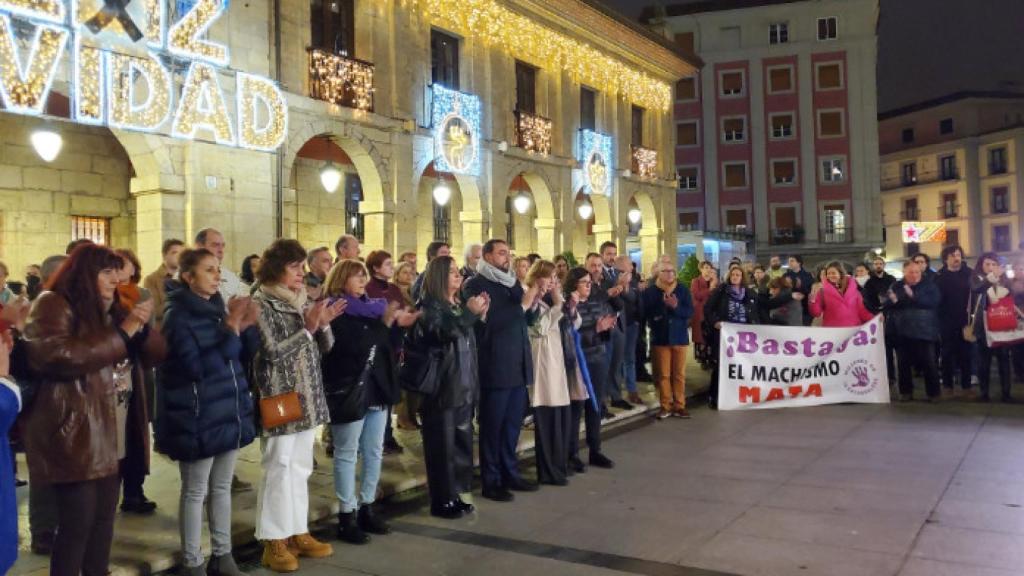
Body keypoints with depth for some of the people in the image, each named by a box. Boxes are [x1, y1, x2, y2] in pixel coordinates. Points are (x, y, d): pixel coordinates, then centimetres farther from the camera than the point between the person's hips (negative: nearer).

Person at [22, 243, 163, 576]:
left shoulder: (113, 310, 16)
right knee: (77, 525, -4)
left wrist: (141, 326, -8)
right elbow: (56, 356, -24)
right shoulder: (54, 306, -6)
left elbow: (156, 355, 13)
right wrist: (122, 332, -20)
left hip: (114, 435, 7)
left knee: (104, 517, 13)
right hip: (75, 437, -7)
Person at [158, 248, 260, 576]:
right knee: (195, 493, 4)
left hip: (229, 412, 7)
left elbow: (244, 357, 13)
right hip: (196, 418, -7)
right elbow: (196, 366, -21)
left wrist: (247, 327, -5)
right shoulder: (178, 316, -12)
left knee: (222, 488, 15)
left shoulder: (217, 309, 9)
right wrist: (230, 329, -22)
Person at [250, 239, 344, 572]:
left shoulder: (304, 301, 10)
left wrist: (323, 324, -9)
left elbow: (325, 346, 10)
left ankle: (298, 532, 22)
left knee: (301, 466, 12)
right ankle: (274, 542, 8)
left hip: (308, 396, 7)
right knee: (278, 467, -1)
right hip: (280, 397, -7)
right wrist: (307, 328, -17)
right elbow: (273, 352, -16)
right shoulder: (261, 303, -9)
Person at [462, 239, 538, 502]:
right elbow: (488, 321, -19)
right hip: (495, 366, -7)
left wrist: (534, 301, -4)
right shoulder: (475, 285, -7)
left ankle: (510, 473, 25)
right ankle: (491, 481, 9)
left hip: (518, 364, 7)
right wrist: (521, 305, -20)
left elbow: (525, 319, 14)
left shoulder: (512, 283, 16)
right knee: (492, 425, 1)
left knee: (513, 422, 14)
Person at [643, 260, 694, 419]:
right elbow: (646, 312, -10)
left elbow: (690, 312, -5)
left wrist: (675, 307, -22)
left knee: (679, 374, 7)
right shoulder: (650, 291, -2)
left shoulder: (682, 290, 2)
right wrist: (663, 304, -21)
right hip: (660, 338, -1)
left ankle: (679, 406, 15)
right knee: (663, 374, 3)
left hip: (679, 336, 1)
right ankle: (666, 406, 12)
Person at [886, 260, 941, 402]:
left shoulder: (929, 286, 5)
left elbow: (934, 301, -13)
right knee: (904, 363, 5)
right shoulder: (896, 286, 10)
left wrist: (913, 296, -17)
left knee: (928, 362, -2)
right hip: (902, 331, 2)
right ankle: (906, 392, 15)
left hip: (924, 330, -2)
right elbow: (888, 303, -2)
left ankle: (933, 392, 8)